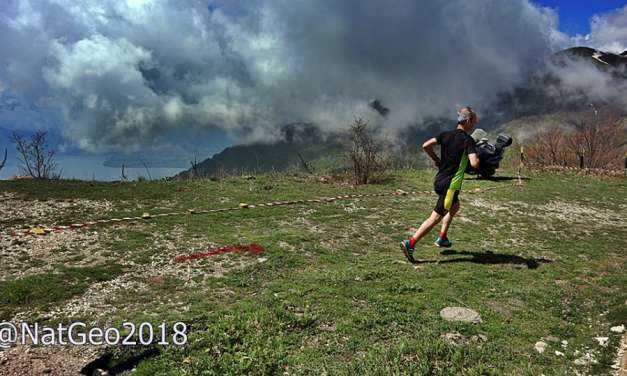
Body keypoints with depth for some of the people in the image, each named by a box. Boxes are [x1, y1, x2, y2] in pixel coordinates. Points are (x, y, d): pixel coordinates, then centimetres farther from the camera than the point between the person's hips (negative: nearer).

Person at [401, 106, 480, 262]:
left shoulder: (446, 135, 6)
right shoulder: (468, 140, -12)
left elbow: (426, 146, -2)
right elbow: (474, 163, -24)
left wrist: (436, 159, 10)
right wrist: (477, 158, -2)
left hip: (438, 181, 8)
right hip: (451, 184, -8)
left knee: (455, 206, 30)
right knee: (435, 217, -4)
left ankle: (442, 238, 33)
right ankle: (410, 243, -9)